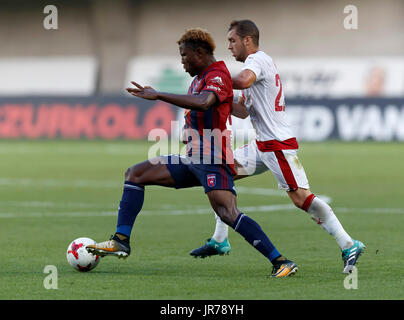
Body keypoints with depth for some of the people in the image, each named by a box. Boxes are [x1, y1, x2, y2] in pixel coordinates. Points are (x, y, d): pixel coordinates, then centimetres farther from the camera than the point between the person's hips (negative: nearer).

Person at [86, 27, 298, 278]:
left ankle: (281, 262, -25)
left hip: (213, 161, -11)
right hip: (193, 160, 11)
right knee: (135, 174, 11)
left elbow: (204, 103, -33)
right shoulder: (200, 77, 19)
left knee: (227, 213, -26)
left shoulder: (217, 75, -13)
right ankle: (121, 242, 8)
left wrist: (158, 95, -31)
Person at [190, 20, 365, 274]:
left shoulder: (257, 59, -10)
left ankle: (349, 245, -12)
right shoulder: (258, 63, 20)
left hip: (279, 144, -10)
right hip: (263, 145, 10)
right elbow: (243, 111, 21)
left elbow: (244, 81, -35)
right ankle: (220, 241, 11)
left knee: (301, 197, -15)